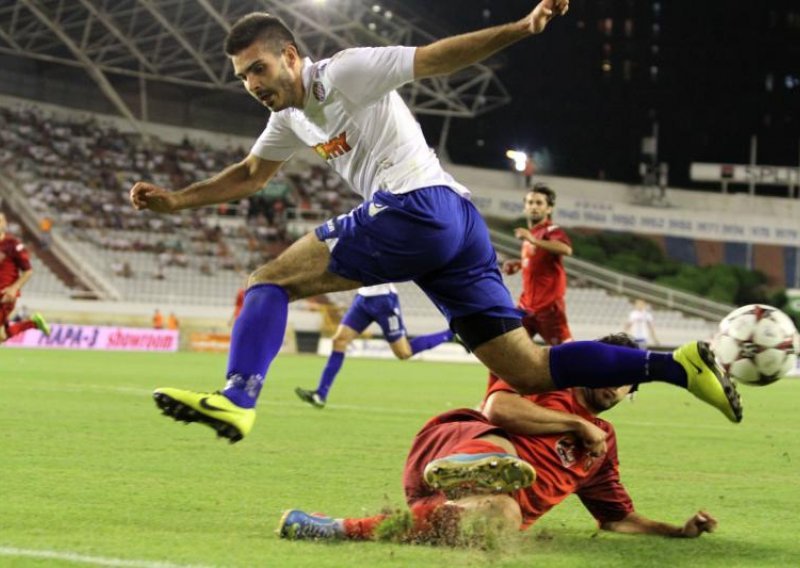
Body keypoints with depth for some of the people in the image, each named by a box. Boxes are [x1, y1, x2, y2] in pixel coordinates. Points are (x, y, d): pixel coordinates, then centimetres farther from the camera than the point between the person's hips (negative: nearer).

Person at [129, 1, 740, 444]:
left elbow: (436, 57, -7)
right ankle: (678, 365, -3)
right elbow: (251, 174, 40)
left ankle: (236, 399, -27)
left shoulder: (342, 73, -1)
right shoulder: (290, 120, 24)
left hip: (417, 208, -9)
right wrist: (178, 199, 31)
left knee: (269, 281, -7)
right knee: (529, 370, 2)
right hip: (460, 226, 9)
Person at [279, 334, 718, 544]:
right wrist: (578, 425, 5)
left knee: (503, 517, -39)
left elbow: (619, 517, 37)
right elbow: (498, 407, -2)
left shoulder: (602, 443, 34)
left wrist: (680, 530, 22)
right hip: (460, 443, -3)